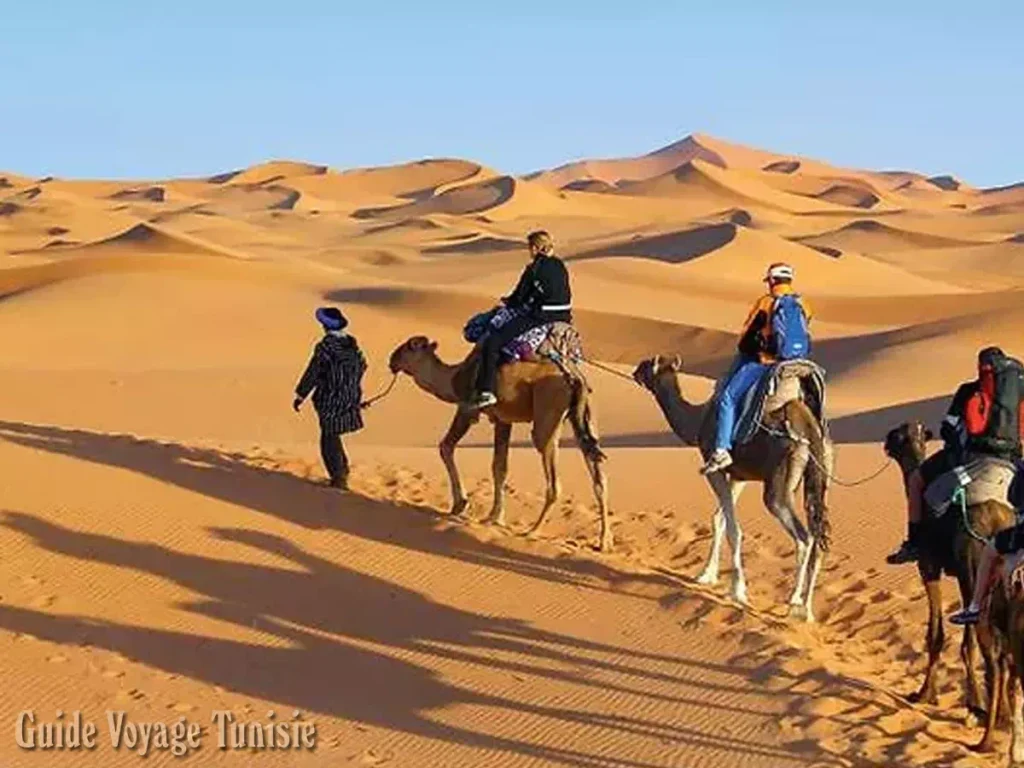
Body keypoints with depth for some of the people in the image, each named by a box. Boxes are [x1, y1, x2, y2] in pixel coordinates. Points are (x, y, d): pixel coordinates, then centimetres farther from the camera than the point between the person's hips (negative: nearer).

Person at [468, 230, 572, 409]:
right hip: (563, 318, 8)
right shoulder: (560, 266, 11)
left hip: (538, 318, -8)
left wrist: (506, 301, 21)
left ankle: (486, 391, -18)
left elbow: (519, 297, -4)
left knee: (492, 342, -7)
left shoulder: (534, 269, -9)